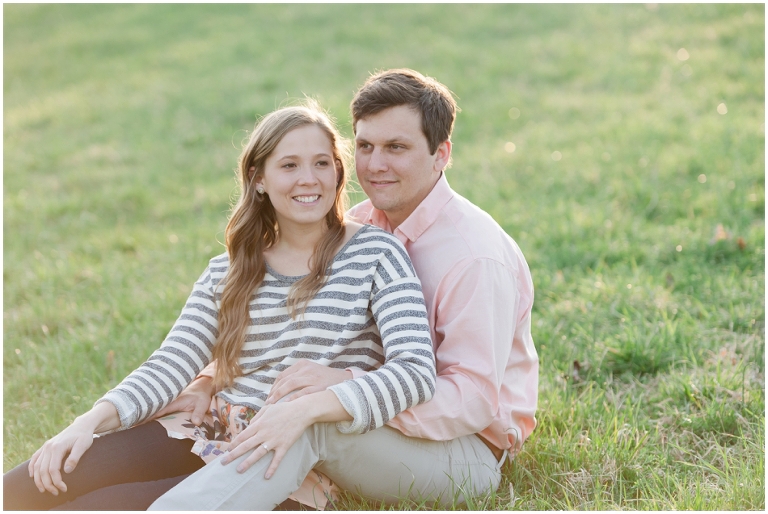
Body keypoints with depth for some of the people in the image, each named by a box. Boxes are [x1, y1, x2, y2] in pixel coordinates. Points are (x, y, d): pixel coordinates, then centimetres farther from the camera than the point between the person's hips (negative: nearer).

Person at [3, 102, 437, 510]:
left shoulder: (375, 254, -4)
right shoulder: (227, 273, 12)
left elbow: (417, 371, -17)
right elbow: (172, 364, 3)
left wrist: (304, 410, -31)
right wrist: (92, 421, -15)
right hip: (205, 438, 5)